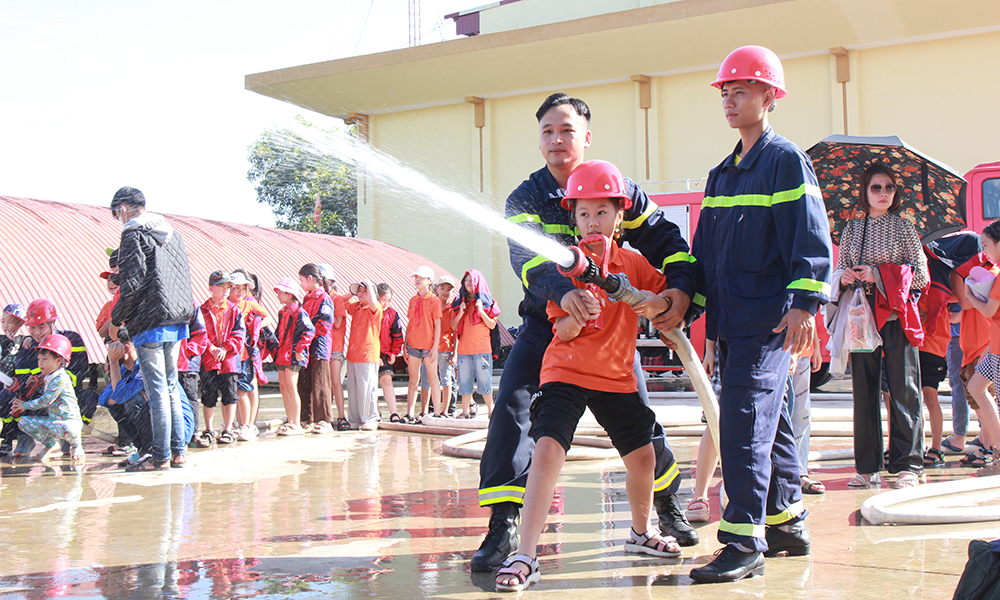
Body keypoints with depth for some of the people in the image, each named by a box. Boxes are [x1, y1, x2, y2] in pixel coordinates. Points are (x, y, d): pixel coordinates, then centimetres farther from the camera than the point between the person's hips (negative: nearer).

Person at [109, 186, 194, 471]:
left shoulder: (134, 235, -7)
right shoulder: (173, 234, 17)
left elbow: (132, 284, -14)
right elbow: (185, 279, 19)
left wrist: (116, 319, -4)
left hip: (150, 323, -7)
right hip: (177, 321, 7)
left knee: (157, 389, -4)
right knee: (171, 387, 13)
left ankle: (161, 456, 0)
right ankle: (178, 451, 14)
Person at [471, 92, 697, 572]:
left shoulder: (621, 189, -3)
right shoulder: (525, 199, -9)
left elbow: (664, 240, -3)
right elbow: (527, 258, -26)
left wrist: (681, 287, -23)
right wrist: (563, 290, -47)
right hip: (545, 324, -1)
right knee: (511, 407, -19)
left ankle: (667, 505, 33)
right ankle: (502, 526, -14)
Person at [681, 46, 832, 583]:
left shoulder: (786, 161, -4)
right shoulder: (721, 174, 20)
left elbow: (811, 237, -12)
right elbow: (704, 249, 22)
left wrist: (805, 302, -20)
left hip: (768, 319, -8)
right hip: (729, 320, 8)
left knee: (745, 420, -14)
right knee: (769, 422, 15)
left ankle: (745, 542, -11)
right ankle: (787, 523, 27)